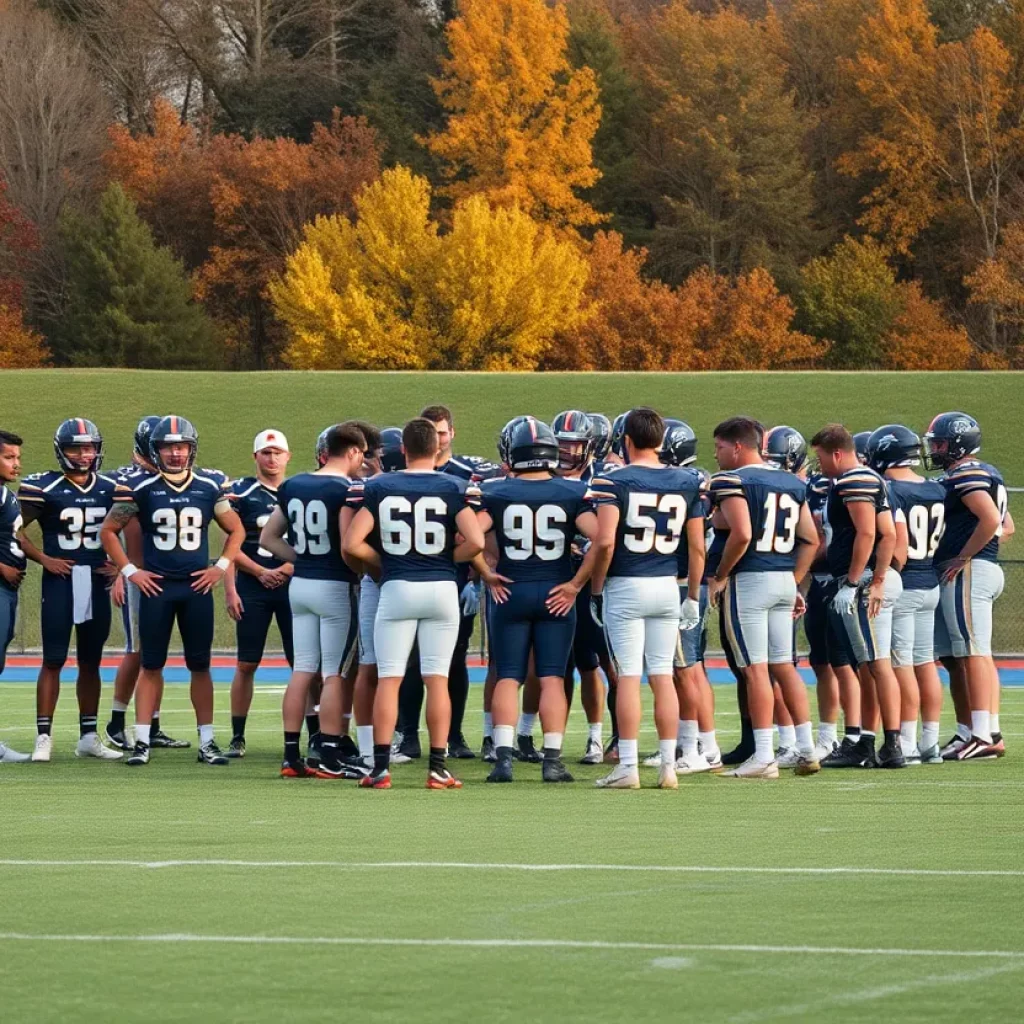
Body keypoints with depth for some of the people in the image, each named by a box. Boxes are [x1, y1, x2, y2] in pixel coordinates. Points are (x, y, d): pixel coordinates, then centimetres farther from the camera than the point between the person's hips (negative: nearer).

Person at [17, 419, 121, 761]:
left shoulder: (110, 489, 7)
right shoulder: (43, 488, -6)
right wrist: (43, 559, -11)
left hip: (96, 581, 4)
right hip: (60, 579, -4)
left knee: (90, 661, 10)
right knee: (54, 659, -5)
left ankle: (88, 737, 16)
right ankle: (43, 738, -3)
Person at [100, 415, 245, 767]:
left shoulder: (210, 488, 2)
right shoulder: (140, 488, -3)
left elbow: (236, 530, 14)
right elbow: (108, 531, 5)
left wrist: (221, 567, 3)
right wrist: (129, 571, -2)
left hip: (197, 588, 1)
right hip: (156, 587, -1)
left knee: (200, 665, 5)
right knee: (151, 665, 2)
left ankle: (207, 742, 9)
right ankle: (141, 742, 4)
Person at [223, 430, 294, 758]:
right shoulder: (241, 493, 2)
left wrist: (288, 569, -9)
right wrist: (260, 572, -10)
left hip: (293, 584, 1)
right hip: (252, 587, -1)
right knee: (246, 665, 1)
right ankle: (237, 737, 7)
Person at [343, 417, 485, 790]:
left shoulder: (378, 488, 0)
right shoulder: (453, 488, -2)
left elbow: (352, 544, -5)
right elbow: (475, 541, -13)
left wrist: (380, 564, 12)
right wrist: (447, 558, 6)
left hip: (397, 589, 0)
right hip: (441, 588, 0)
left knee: (388, 679, 3)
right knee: (437, 679, 3)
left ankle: (381, 767, 0)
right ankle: (438, 768, 3)